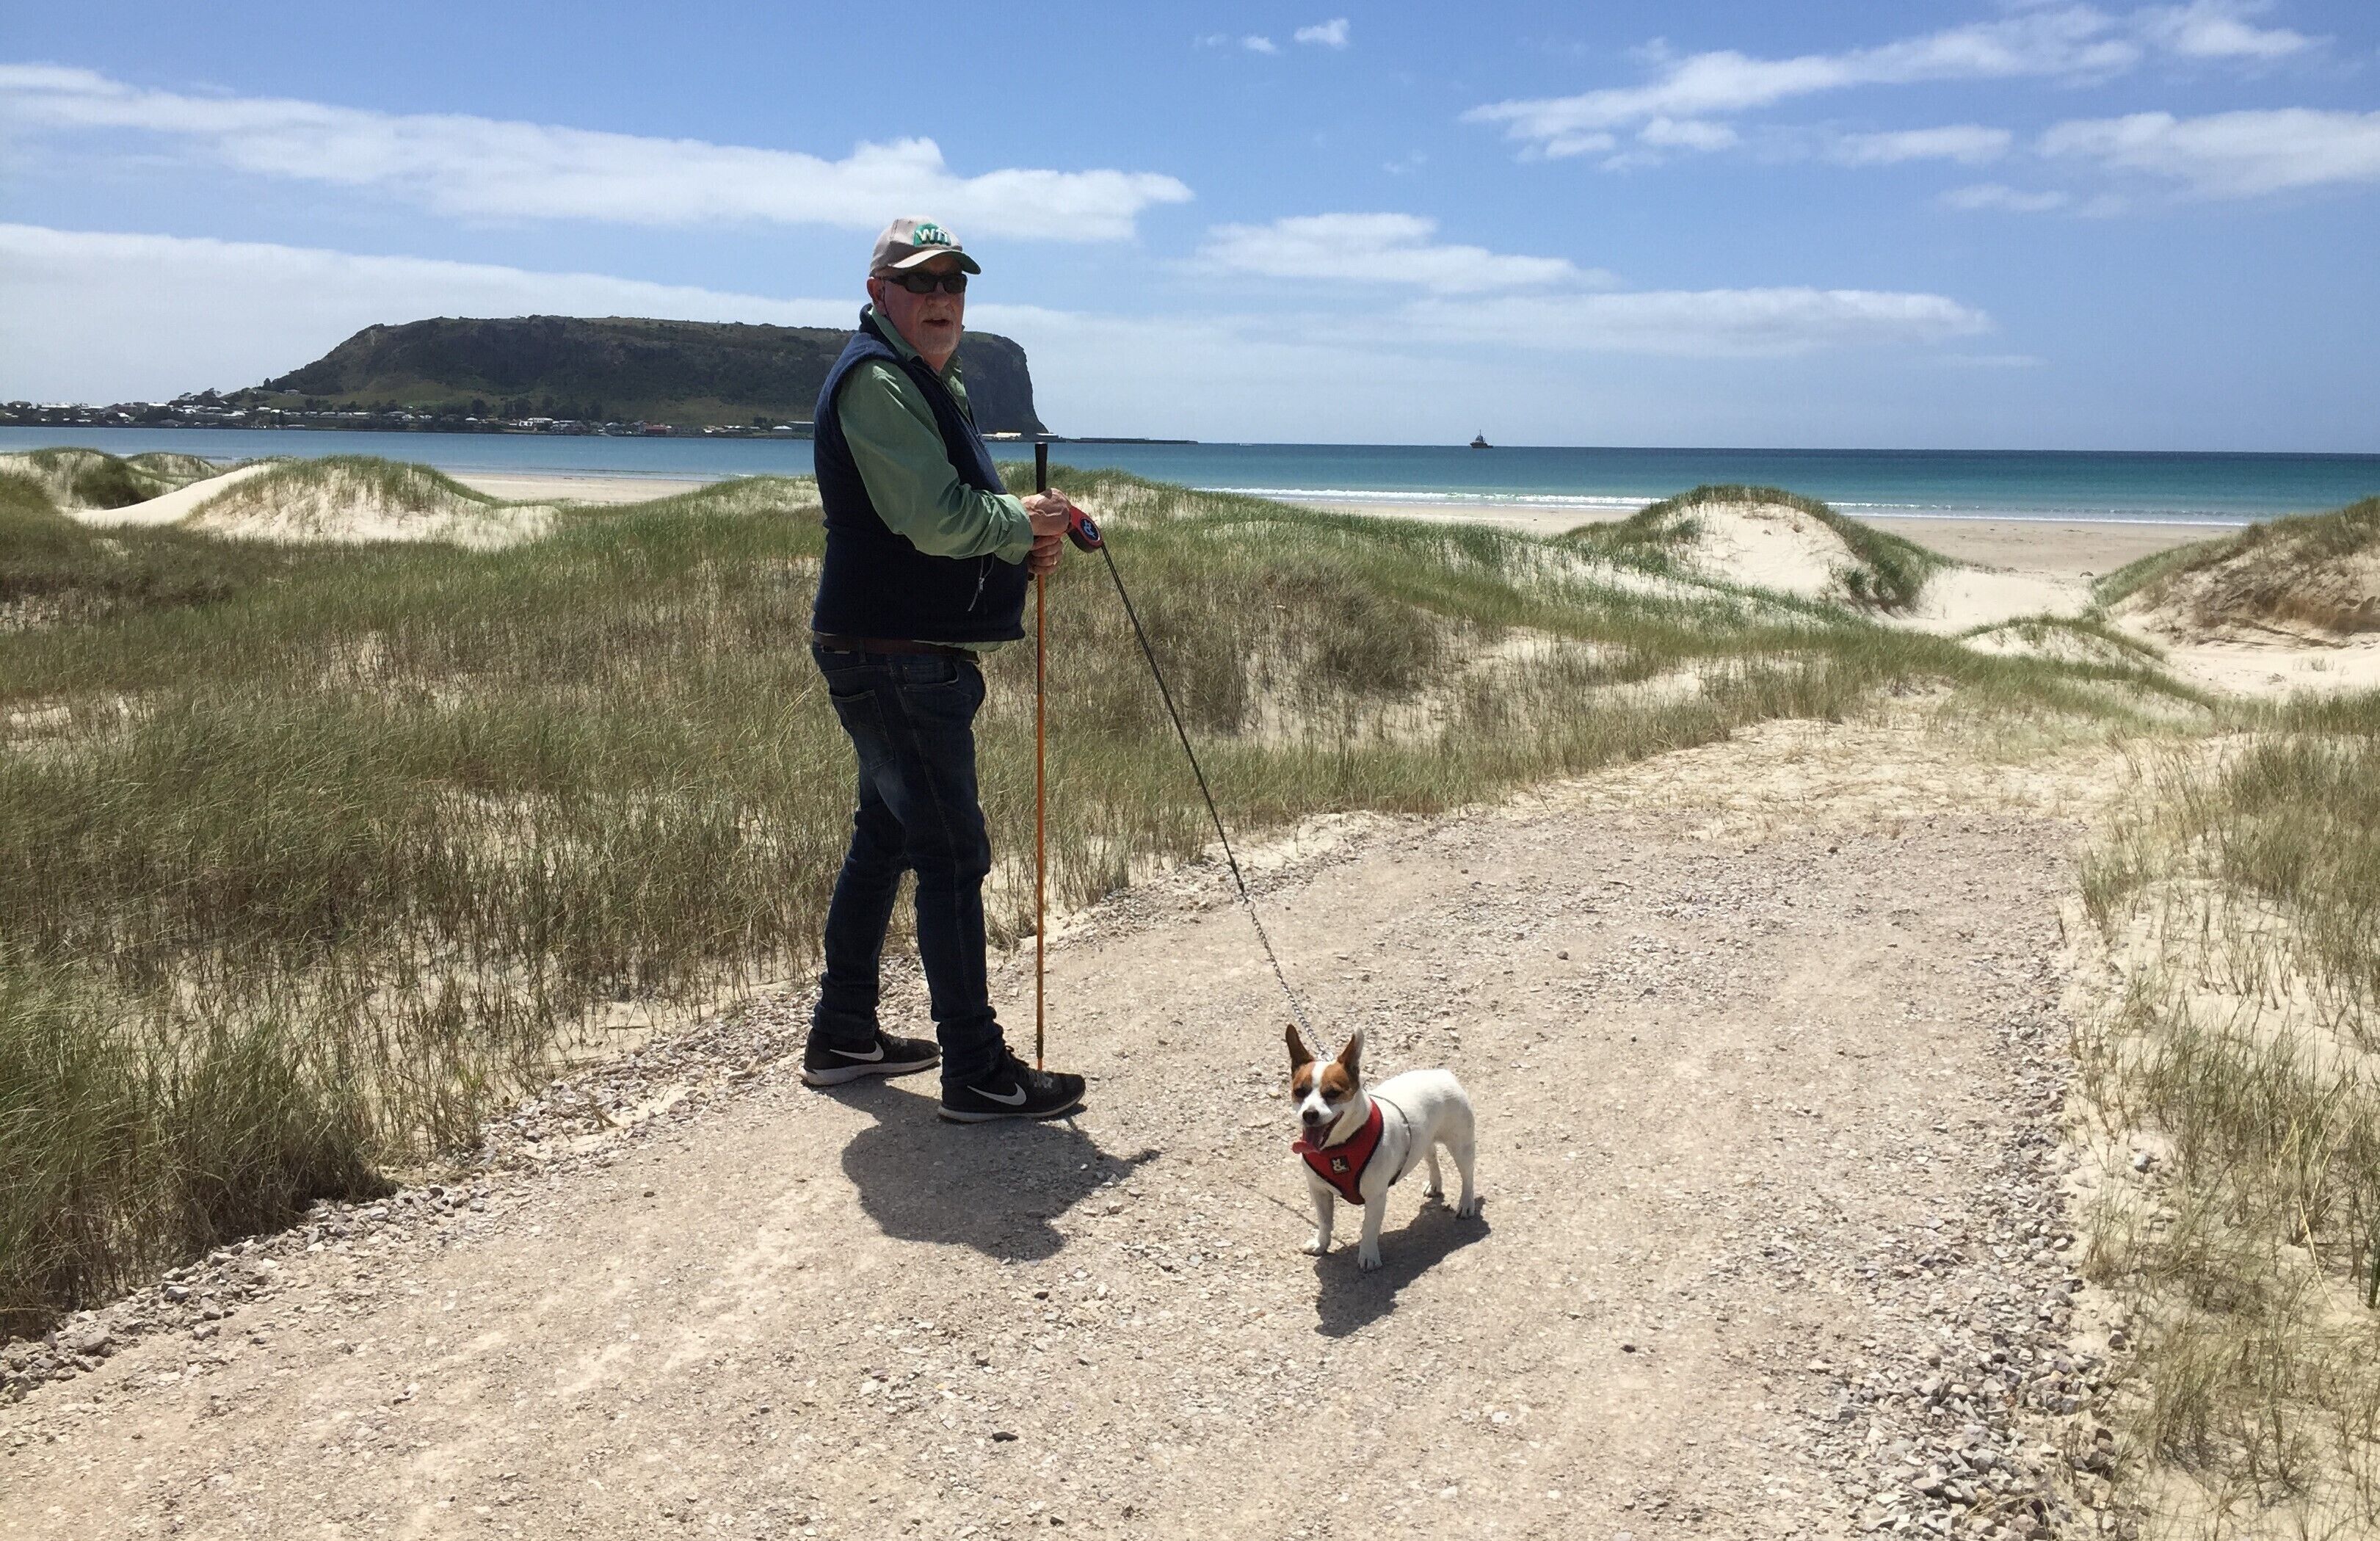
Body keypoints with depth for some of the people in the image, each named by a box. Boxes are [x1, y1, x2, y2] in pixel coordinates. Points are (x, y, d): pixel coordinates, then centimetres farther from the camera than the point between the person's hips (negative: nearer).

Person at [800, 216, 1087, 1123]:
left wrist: (1024, 539, 3)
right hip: (897, 661, -11)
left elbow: (958, 514, 25)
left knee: (885, 839, 17)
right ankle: (977, 1074, -1)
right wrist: (1022, 525, -6)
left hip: (910, 658, 11)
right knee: (953, 857, -8)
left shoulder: (931, 381, 21)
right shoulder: (877, 379, -13)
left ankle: (843, 1036, 29)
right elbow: (933, 519, -23)